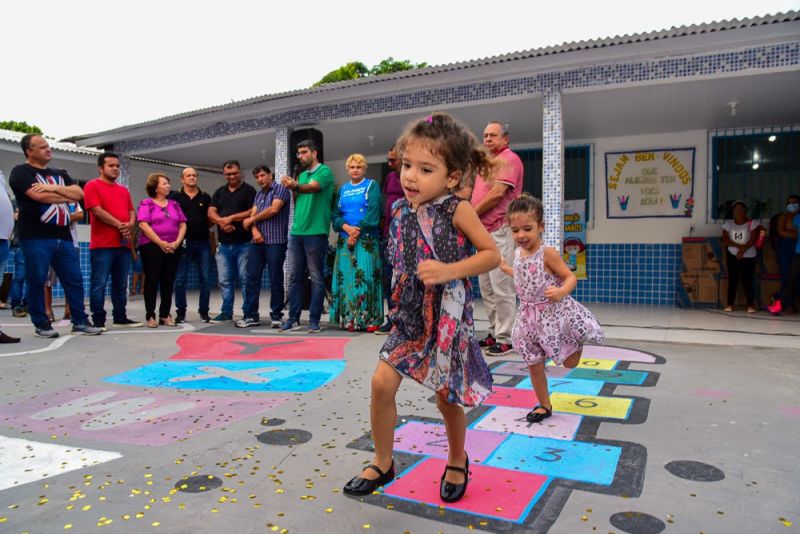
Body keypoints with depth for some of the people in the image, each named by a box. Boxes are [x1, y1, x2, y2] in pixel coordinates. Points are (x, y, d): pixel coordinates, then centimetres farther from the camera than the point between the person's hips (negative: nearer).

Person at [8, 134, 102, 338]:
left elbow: (79, 194, 6)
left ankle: (80, 321, 10)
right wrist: (67, 196, -1)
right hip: (35, 237, -5)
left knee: (74, 280, 3)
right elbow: (38, 195, -15)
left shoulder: (60, 174, 20)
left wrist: (55, 188, -9)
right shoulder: (21, 172, 0)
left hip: (63, 237, 6)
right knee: (36, 282, 1)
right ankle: (41, 324, 11)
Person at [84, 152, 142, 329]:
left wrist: (130, 225, -7)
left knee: (121, 284, 11)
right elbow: (97, 210, -12)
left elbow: (131, 211, 15)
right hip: (102, 245, -7)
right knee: (99, 284, -4)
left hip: (124, 244, 7)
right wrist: (119, 225, -12)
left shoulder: (124, 190, 20)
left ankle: (120, 317, 18)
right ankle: (98, 320, 1)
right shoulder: (93, 185, -1)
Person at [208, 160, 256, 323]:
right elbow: (211, 213, 7)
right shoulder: (219, 192, 16)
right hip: (224, 244, 5)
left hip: (244, 244, -5)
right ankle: (226, 312, 18)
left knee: (246, 279, -2)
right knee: (225, 280, 9)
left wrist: (231, 218, -12)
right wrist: (222, 221, -14)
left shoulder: (249, 190, 1)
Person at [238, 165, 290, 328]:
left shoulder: (281, 189, 0)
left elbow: (273, 210, -13)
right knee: (251, 278, 3)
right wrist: (254, 229, -11)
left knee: (275, 279, -1)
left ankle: (276, 316, 8)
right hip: (257, 242, 7)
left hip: (276, 242, -6)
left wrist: (252, 220, -1)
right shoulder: (258, 194, 21)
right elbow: (253, 214, 11)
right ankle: (251, 315, 9)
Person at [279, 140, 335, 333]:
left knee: (316, 278, -1)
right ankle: (293, 318, 15)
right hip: (296, 232, 7)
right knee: (294, 277, 8)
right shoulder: (302, 175, 19)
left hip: (315, 232, -7)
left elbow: (312, 188, -25)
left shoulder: (324, 171, -4)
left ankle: (314, 320, 5)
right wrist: (293, 190, 6)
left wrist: (295, 186, -41)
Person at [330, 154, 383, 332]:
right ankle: (349, 318, 7)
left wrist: (357, 231, -12)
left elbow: (373, 213, -8)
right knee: (347, 278, 2)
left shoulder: (372, 185, 4)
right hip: (345, 239, 5)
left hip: (366, 240, -4)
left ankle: (370, 319, -5)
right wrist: (347, 228, -10)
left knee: (366, 277, -9)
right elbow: (335, 214, 10)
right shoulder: (343, 189, 17)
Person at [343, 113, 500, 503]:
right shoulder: (402, 211, 1)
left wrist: (448, 271, -23)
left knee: (446, 397, 8)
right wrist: (401, 287, 6)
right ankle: (382, 463, 20)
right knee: (382, 382, -4)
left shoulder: (457, 210, -14)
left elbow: (492, 255, -12)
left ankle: (457, 461, 38)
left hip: (448, 317, -4)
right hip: (410, 315, 4)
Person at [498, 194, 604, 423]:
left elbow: (571, 277, -17)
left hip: (554, 313, -5)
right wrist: (504, 267, 22)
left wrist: (561, 292, -36)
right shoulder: (518, 253, 1)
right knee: (534, 367, 11)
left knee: (570, 362, 10)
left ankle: (577, 342, 43)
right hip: (529, 317, 5)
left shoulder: (548, 253, -19)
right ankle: (544, 405, 30)